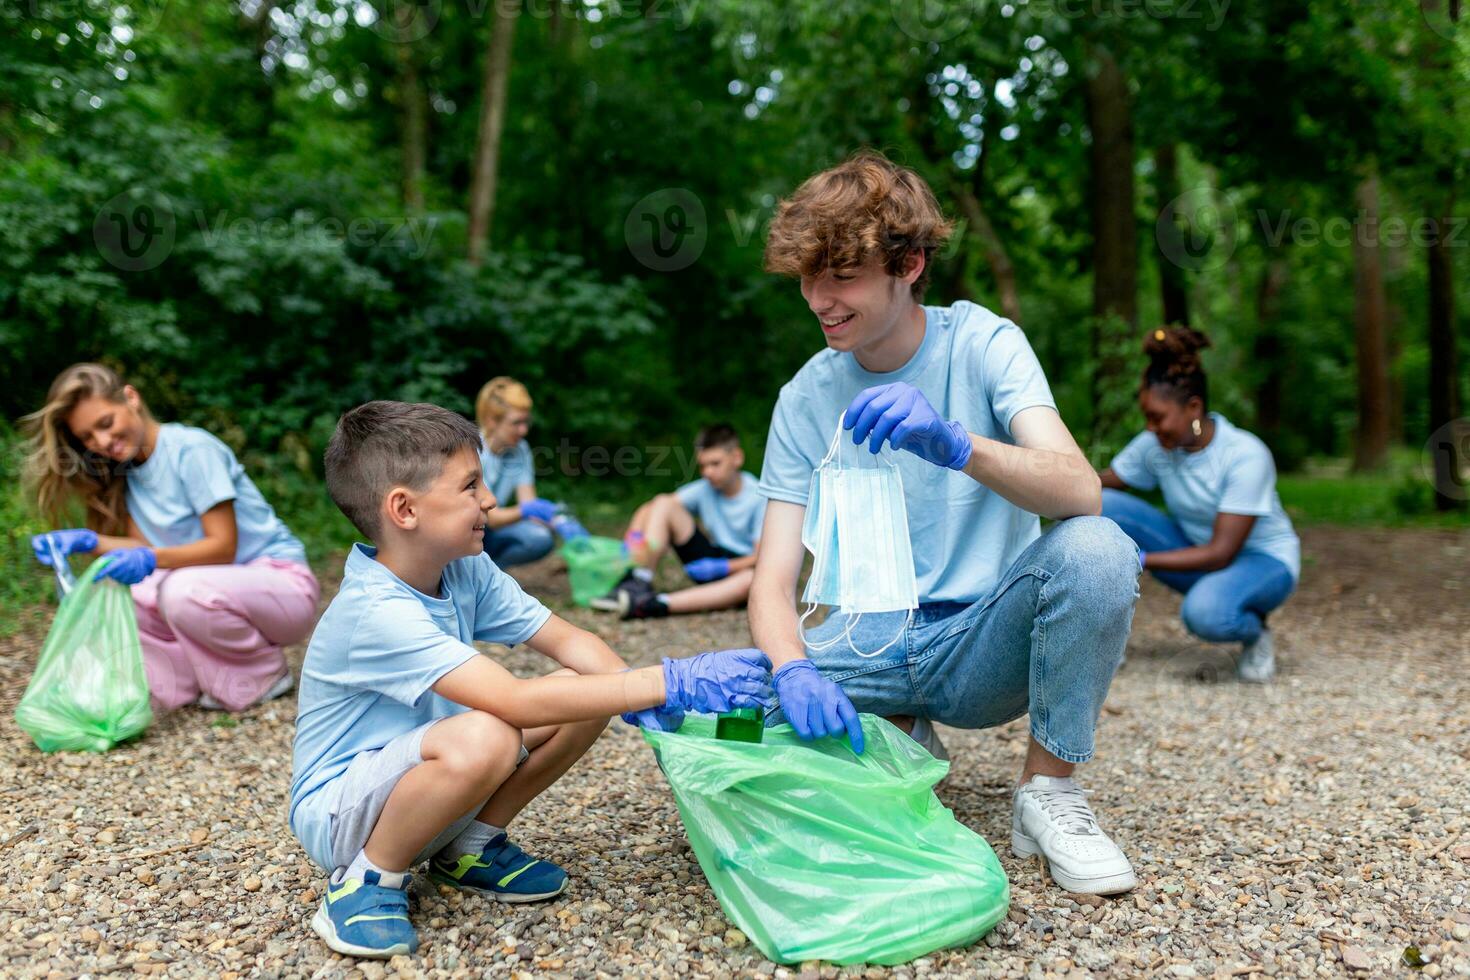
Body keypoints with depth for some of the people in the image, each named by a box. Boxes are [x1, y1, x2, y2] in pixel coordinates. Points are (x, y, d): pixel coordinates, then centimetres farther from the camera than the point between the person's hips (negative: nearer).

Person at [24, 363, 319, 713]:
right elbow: (145, 548, 3)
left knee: (182, 591, -36)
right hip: (220, 586, 7)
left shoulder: (193, 449, -16)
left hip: (283, 582, -7)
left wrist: (150, 559, -34)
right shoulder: (127, 469, 8)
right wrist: (89, 542, -14)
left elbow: (223, 546, -20)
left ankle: (265, 674, -10)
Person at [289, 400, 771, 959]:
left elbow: (564, 640, -3)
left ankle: (470, 848, 7)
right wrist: (667, 682, -39)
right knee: (483, 738, -39)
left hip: (415, 774, 8)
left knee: (589, 691, -8)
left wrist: (632, 691, -25)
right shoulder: (377, 612, -30)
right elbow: (515, 700, -38)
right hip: (337, 808, -8)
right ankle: (367, 883, -11)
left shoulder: (467, 572, -5)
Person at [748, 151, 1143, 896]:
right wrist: (793, 668, -31)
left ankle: (1048, 793, -9)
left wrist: (957, 444, -44)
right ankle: (898, 740, 6)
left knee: (1096, 550, -32)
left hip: (988, 639, -2)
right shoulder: (807, 396, -2)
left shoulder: (982, 343, -7)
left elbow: (1079, 491, -24)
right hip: (873, 649, 2)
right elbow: (773, 580, -8)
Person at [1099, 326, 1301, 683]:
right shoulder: (1154, 445, -11)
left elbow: (1220, 554, -28)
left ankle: (1255, 632, -3)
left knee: (1205, 611, -42)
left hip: (1262, 560, -5)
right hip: (1196, 552, 5)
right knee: (1100, 507, -18)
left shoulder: (1245, 456, -26)